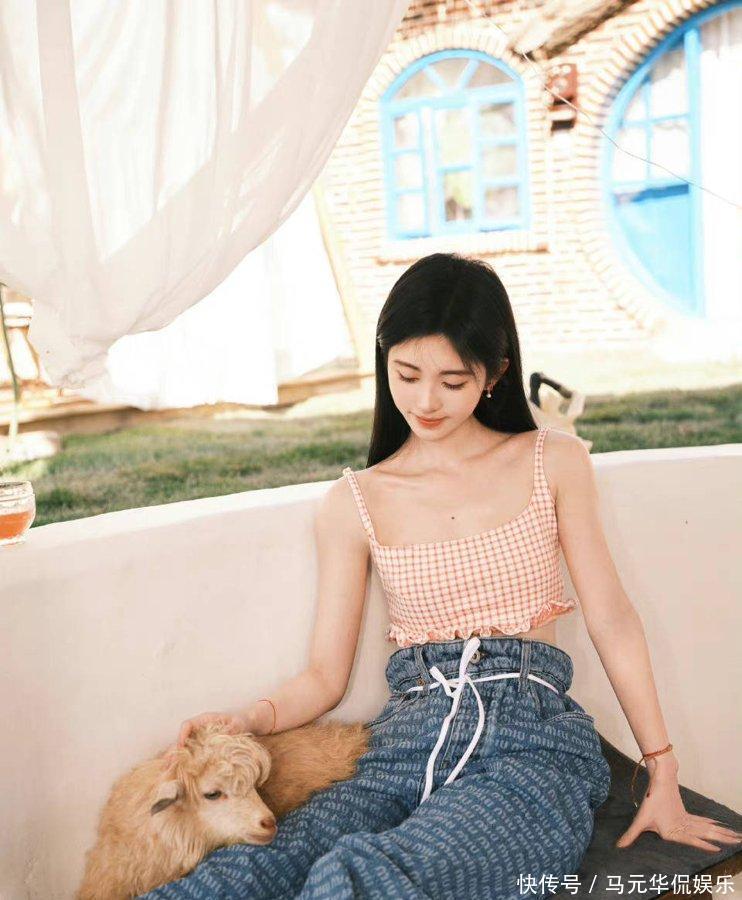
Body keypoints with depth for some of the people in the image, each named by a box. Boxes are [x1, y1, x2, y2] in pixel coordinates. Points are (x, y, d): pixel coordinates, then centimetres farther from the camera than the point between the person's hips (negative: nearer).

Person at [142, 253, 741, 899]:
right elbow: (325, 676, 8)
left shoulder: (554, 463, 8)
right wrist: (253, 719, -12)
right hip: (407, 749, 2)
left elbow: (613, 621, 8)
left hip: (535, 747, -1)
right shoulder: (354, 504, 10)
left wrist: (663, 779, 6)